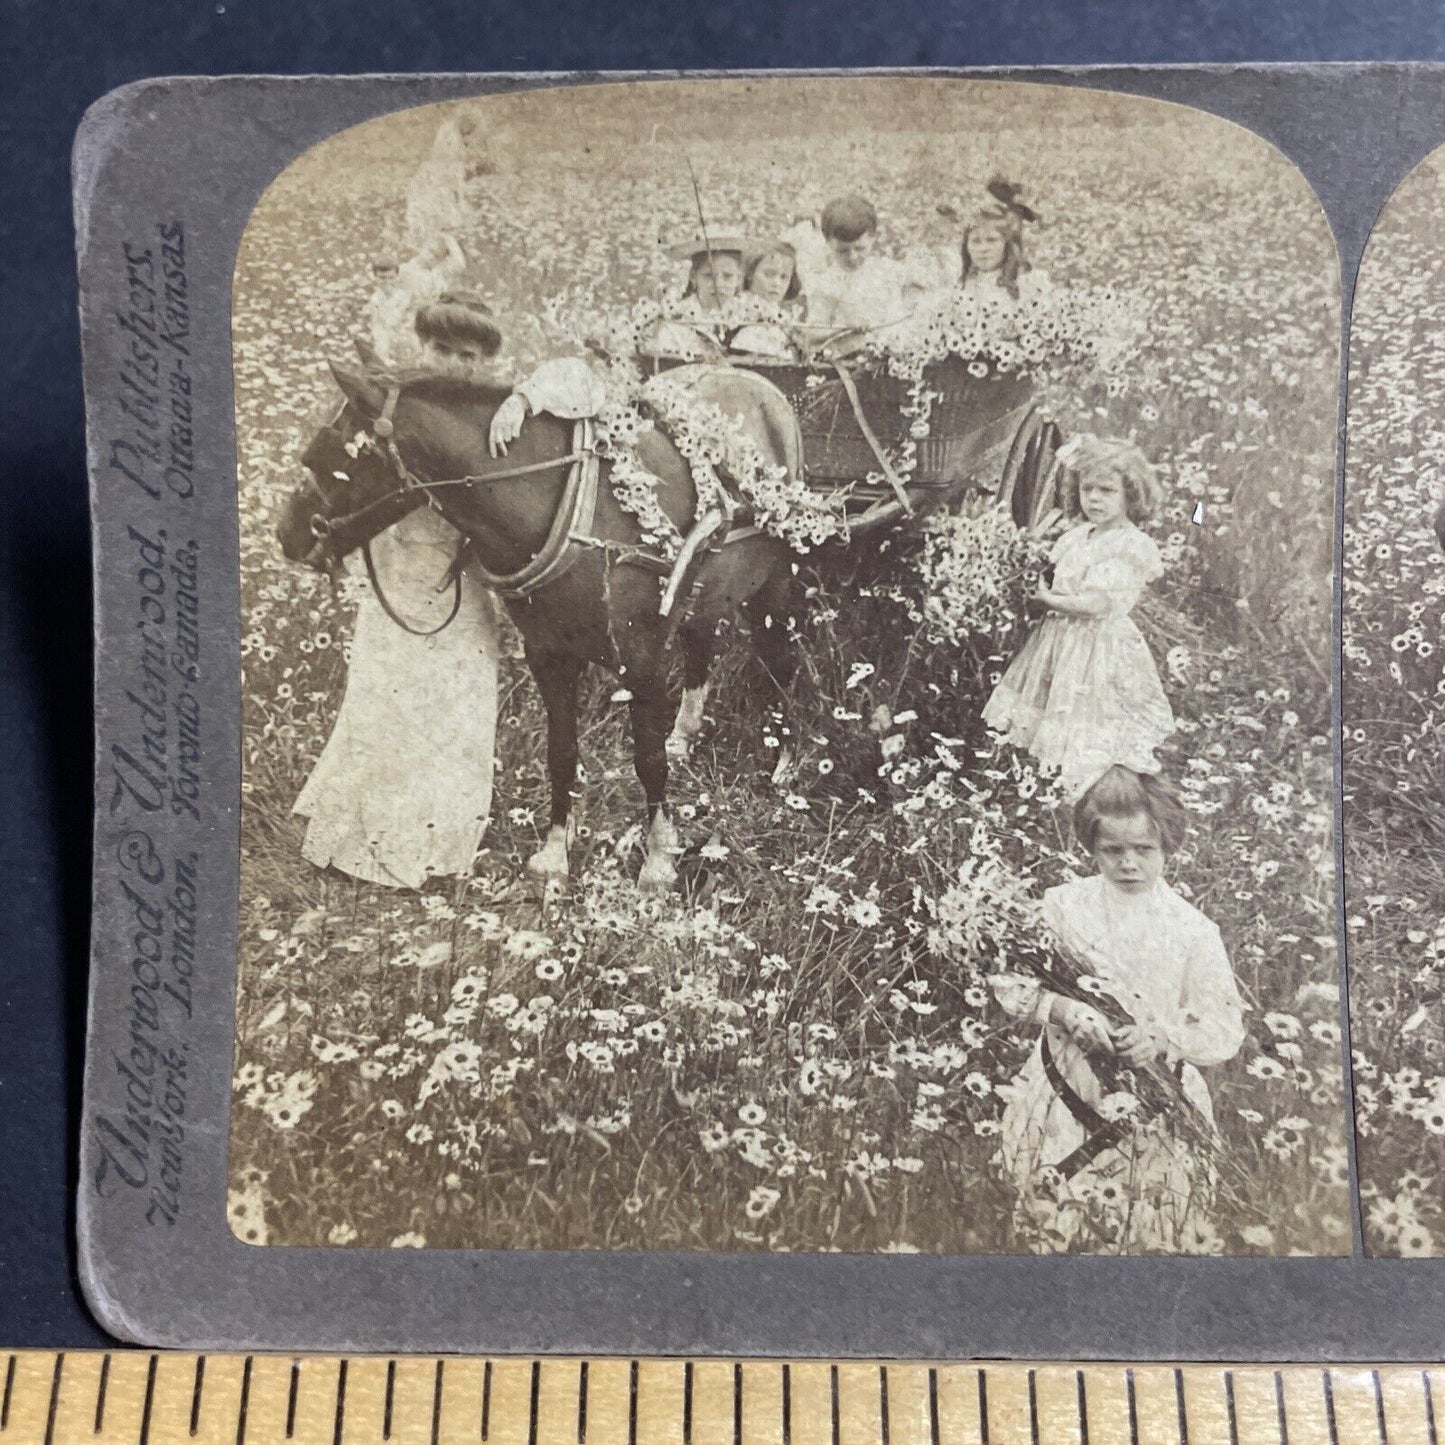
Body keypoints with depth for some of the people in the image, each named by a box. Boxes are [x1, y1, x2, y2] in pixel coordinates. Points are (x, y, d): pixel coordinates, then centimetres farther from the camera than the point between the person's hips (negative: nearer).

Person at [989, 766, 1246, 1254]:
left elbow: (1224, 1030, -5)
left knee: (1154, 1236, 7)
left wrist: (1162, 1042, -22)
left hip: (1155, 1110, 0)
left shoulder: (1193, 930, -6)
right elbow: (1006, 979, -4)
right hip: (1066, 1103, 1)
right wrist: (1063, 1008, -21)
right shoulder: (1061, 906, -4)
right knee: (1056, 1232, 10)